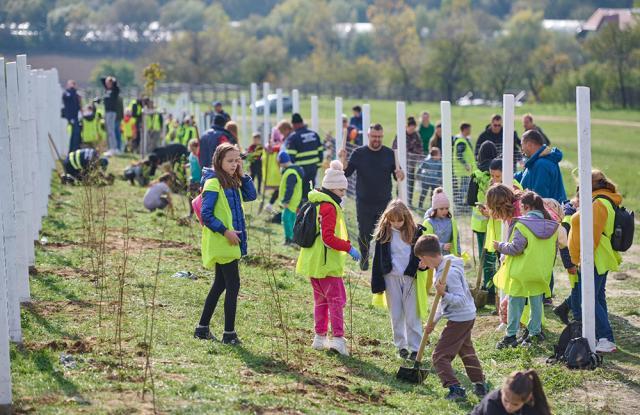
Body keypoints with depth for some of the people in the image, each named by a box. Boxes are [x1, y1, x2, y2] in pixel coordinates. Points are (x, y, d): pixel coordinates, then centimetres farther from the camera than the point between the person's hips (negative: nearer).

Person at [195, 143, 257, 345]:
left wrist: (242, 175, 1)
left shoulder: (232, 182, 11)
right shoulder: (213, 183, -15)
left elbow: (251, 196, 9)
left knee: (220, 284, 15)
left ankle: (202, 328, 22)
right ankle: (229, 333, -3)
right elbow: (206, 214, -18)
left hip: (231, 242, 9)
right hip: (221, 243, -9)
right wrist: (225, 231, -21)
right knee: (233, 285, -8)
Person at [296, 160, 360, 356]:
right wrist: (349, 248, -17)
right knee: (336, 300, -7)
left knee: (321, 300, 17)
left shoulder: (316, 203, 13)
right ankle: (338, 338, -14)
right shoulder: (329, 207, -17)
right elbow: (328, 237, -23)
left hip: (313, 263, 10)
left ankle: (320, 337, 21)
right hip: (327, 264, -10)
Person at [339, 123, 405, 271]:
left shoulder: (389, 154, 2)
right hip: (364, 203, 0)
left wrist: (400, 174, -21)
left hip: (384, 203, 0)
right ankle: (364, 258, 28)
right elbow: (346, 172, -2)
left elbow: (397, 176, 3)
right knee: (364, 234, 7)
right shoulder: (359, 153, 0)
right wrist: (343, 160, -21)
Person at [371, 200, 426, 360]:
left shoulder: (415, 232, -3)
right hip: (391, 278, 1)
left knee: (412, 315, 0)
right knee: (396, 315, 9)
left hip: (410, 278, -1)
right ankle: (401, 346, 19)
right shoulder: (384, 234, -1)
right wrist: (377, 283, -3)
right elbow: (378, 259, 0)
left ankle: (415, 347, 7)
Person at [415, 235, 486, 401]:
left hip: (460, 318, -11)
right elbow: (444, 301, 17)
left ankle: (455, 388, -19)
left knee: (439, 356, -10)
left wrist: (443, 294, -40)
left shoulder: (450, 273, -26)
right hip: (467, 317, 11)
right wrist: (434, 321, 19)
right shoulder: (439, 269, 6)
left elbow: (460, 300, -27)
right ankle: (480, 385, 38)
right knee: (466, 351, 28)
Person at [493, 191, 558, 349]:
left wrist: (500, 246, -3)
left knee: (515, 303, 4)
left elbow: (515, 248, -20)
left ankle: (511, 336, 6)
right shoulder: (552, 226, 3)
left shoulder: (522, 225, -17)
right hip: (541, 272, 5)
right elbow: (553, 249, 10)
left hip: (521, 271, -5)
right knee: (536, 303, 17)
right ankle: (535, 333, 20)